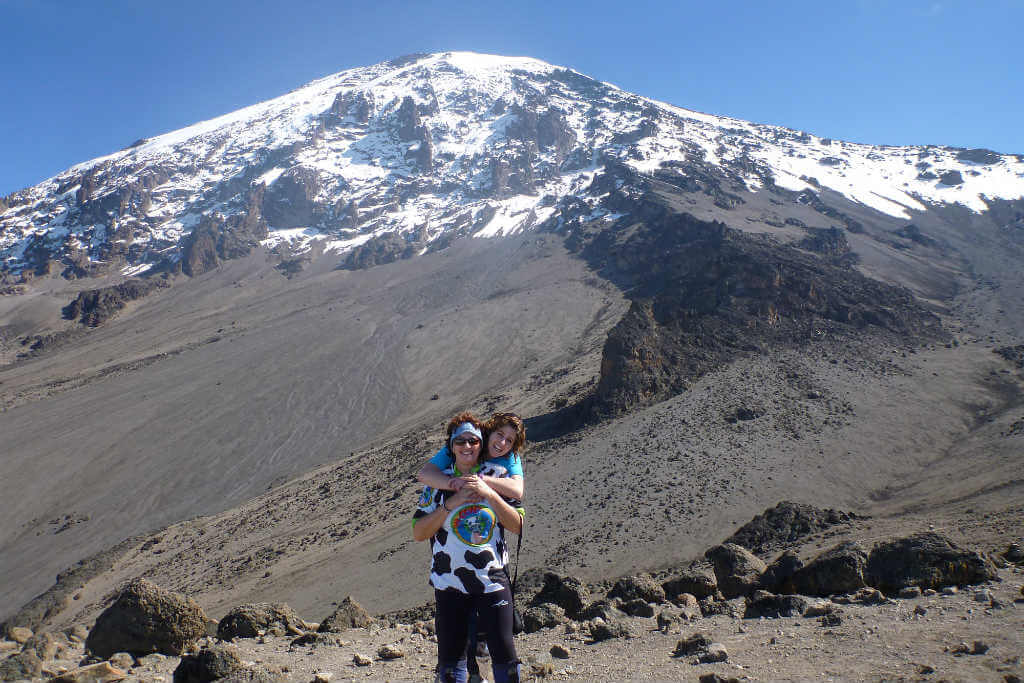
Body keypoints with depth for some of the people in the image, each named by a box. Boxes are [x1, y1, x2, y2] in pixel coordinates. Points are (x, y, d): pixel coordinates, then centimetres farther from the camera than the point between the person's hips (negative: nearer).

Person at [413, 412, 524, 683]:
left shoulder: (498, 476, 3)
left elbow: (517, 525, -2)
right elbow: (418, 532, -3)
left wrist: (488, 494, -15)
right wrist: (452, 502, -14)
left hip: (493, 580, 0)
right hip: (450, 582, 1)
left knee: (504, 656, -2)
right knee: (450, 660, 7)